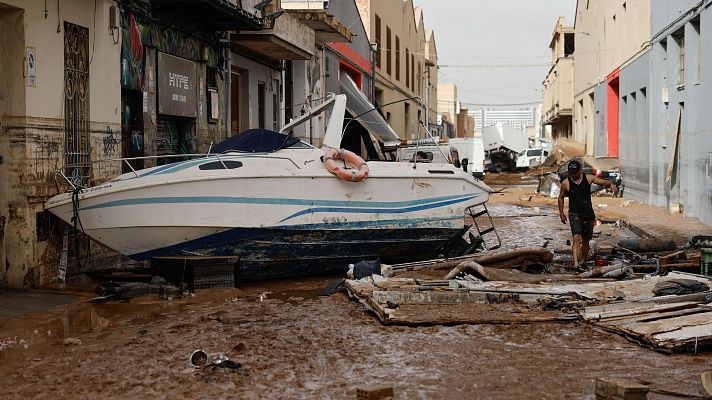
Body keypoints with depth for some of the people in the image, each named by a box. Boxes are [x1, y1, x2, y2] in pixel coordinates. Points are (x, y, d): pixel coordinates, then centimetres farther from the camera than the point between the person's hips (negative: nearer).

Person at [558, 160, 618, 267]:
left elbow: (604, 182, 3)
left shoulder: (588, 178, 1)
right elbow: (561, 197, 13)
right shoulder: (565, 183, -1)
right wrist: (561, 213, 11)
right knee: (576, 238, -20)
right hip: (574, 214, -2)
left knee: (585, 240, 11)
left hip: (588, 214, 3)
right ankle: (575, 263, -28)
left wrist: (611, 185, -20)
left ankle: (583, 260, 30)